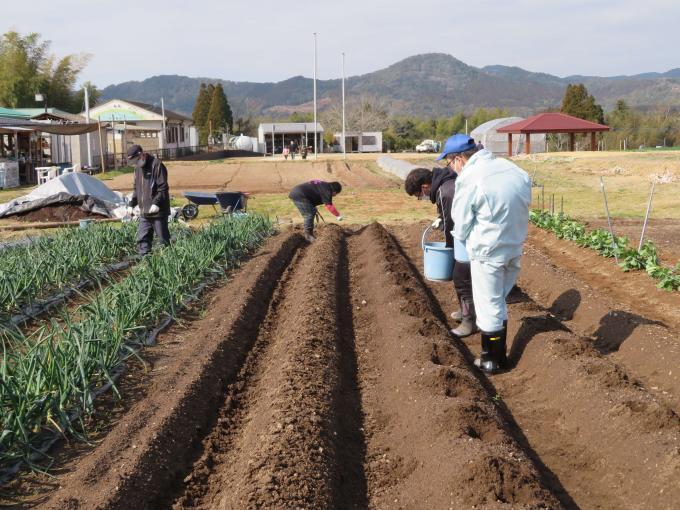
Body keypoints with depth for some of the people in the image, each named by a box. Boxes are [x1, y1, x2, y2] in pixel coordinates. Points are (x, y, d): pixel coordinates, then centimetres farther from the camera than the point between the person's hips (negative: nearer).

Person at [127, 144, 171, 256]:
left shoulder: (157, 165, -11)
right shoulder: (138, 167, 14)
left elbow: (163, 188, -16)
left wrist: (156, 203, -23)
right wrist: (133, 202, 12)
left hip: (158, 210, -7)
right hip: (144, 211, 8)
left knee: (163, 238, 2)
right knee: (142, 239, 6)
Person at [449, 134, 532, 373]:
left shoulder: (468, 179, -17)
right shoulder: (511, 168, 3)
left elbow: (461, 224, -9)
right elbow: (525, 201, 5)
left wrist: (462, 238, 12)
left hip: (488, 252, -7)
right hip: (515, 248, 7)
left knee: (489, 306, 7)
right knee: (499, 301, 20)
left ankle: (492, 360, 20)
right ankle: (500, 355, 30)